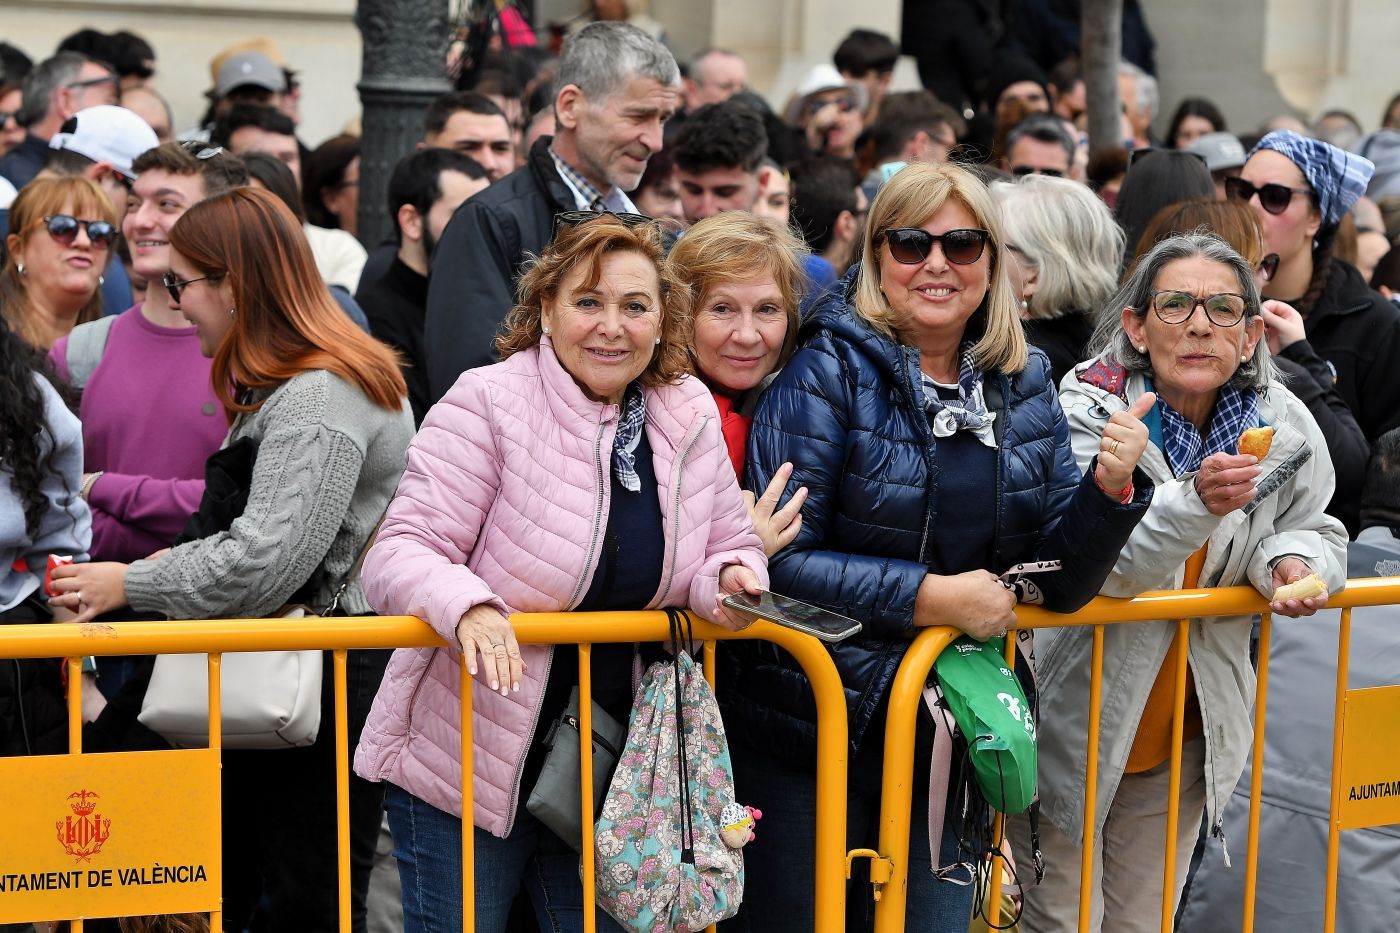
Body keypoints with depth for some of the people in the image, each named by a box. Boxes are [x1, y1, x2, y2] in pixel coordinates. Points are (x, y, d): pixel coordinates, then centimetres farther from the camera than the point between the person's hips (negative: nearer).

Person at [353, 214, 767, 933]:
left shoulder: (690, 415, 4)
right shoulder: (488, 403, -13)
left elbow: (729, 546, 14)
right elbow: (398, 556, -17)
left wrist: (730, 578, -10)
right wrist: (468, 605, -37)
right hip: (467, 761, -4)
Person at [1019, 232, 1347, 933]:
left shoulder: (1283, 424, -7)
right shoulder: (1089, 410, -18)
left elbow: (1313, 529, 11)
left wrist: (1292, 561, -13)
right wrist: (1198, 502, -46)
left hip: (1189, 732, 4)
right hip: (1078, 721, -4)